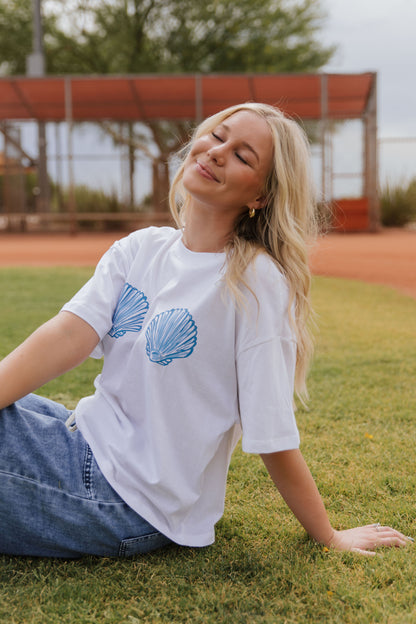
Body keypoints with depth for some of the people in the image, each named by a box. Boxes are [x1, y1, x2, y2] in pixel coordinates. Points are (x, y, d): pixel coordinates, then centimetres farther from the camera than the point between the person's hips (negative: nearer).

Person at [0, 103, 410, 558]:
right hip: (86, 443, 7)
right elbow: (66, 336, -8)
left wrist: (331, 539, -8)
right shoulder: (141, 248, 4)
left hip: (133, 503, -6)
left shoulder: (257, 282, -17)